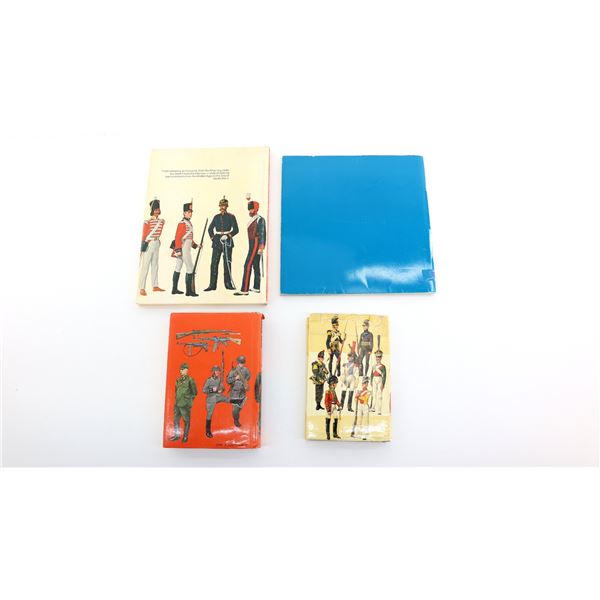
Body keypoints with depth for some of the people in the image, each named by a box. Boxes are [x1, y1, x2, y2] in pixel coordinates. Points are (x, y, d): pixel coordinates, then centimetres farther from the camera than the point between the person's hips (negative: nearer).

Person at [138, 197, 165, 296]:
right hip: (148, 245, -7)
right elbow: (144, 235, -11)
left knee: (155, 266, 14)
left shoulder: (162, 221, 7)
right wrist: (143, 247, -13)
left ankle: (155, 286, 23)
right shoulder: (147, 221, -12)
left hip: (157, 244, 7)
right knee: (145, 267, -6)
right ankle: (142, 289, -5)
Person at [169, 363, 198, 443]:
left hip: (185, 405, -6)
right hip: (177, 404, 6)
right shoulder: (178, 380, 11)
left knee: (186, 421, 2)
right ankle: (176, 435, 24)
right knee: (176, 420, 12)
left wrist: (188, 399, -5)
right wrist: (176, 399, 15)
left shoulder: (190, 380, -7)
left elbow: (195, 392, -4)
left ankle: (185, 437, 11)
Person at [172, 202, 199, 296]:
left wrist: (195, 245, 18)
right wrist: (178, 250, -21)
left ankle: (174, 289, 18)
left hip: (186, 248, 10)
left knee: (178, 268, 12)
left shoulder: (189, 223, 16)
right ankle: (189, 291, -9)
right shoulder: (182, 223, -12)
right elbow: (178, 237, -17)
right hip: (184, 248, -10)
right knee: (190, 268, -10)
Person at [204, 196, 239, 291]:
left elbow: (236, 229, -4)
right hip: (217, 242, 3)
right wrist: (212, 237, 6)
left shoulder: (231, 217, 3)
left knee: (227, 263, 0)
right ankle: (212, 285, 0)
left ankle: (228, 283, 9)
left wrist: (228, 235, -16)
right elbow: (210, 228, 19)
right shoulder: (216, 217, 13)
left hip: (227, 241, -3)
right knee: (214, 263, -2)